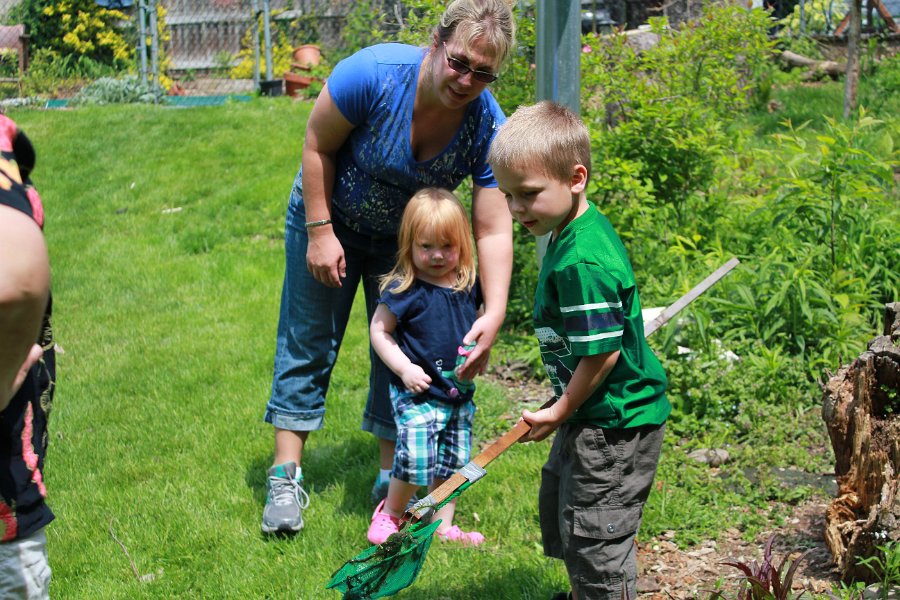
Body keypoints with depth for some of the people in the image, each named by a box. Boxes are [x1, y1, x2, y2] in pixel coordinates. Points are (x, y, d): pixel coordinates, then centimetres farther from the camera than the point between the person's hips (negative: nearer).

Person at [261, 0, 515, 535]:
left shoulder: (489, 129, -27)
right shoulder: (374, 74, -34)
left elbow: (494, 231, -26)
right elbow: (318, 145, -19)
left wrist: (494, 314, -38)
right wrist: (320, 231, -18)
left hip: (405, 239, 2)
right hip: (332, 216, -2)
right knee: (308, 342, 2)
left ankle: (391, 478, 19)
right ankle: (286, 476, 9)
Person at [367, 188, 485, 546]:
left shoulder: (469, 284, 1)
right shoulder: (404, 289, -15)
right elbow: (379, 330, -8)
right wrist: (404, 369, -17)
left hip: (460, 392, 6)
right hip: (417, 394, -6)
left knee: (452, 462, 13)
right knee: (416, 462, -14)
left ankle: (443, 526, 29)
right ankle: (390, 513, 14)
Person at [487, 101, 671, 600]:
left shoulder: (582, 262, -29)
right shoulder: (573, 235, 3)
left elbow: (602, 353, -28)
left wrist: (560, 412, -14)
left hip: (615, 426, -11)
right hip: (592, 415, 11)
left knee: (594, 536, -1)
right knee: (557, 502, 28)